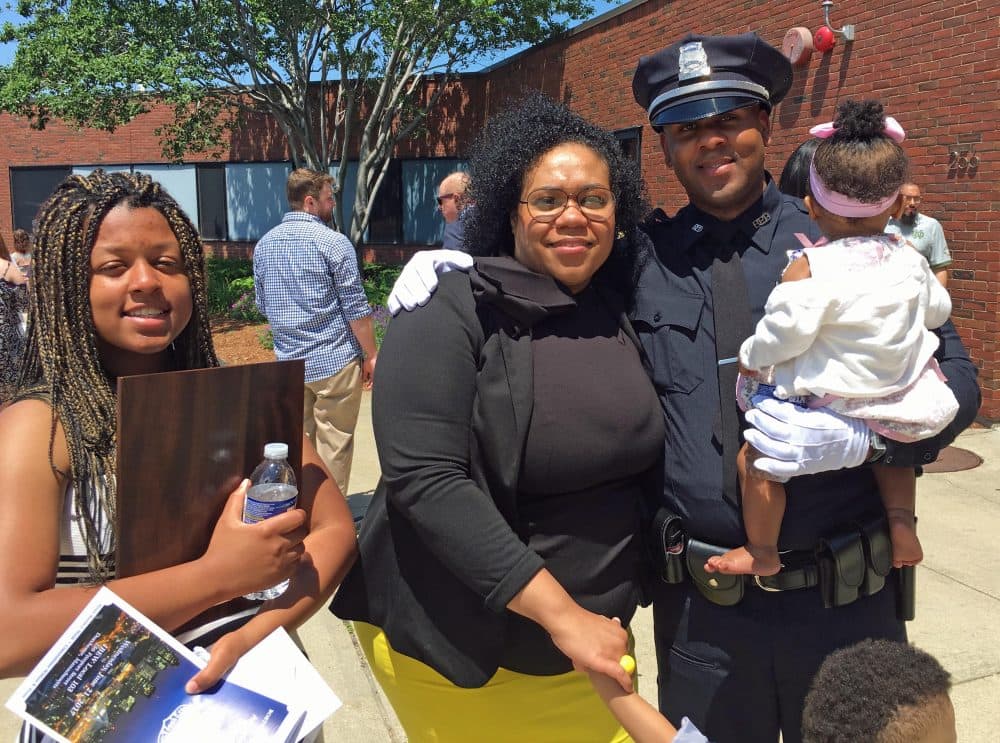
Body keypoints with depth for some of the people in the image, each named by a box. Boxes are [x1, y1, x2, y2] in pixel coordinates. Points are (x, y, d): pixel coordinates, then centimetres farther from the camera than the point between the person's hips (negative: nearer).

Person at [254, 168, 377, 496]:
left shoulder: (264, 244, 8)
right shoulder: (334, 242, -11)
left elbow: (262, 305, 17)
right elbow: (356, 309, -12)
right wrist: (371, 355, -2)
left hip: (288, 361, 6)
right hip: (335, 361, -6)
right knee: (333, 448, 4)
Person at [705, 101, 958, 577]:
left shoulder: (809, 267, -19)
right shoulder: (909, 260, 1)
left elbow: (787, 332, -23)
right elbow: (938, 310, 16)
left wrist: (750, 358, -5)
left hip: (829, 403, -6)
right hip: (898, 404, 7)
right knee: (888, 447, 37)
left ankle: (762, 553, 17)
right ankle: (902, 521, 23)